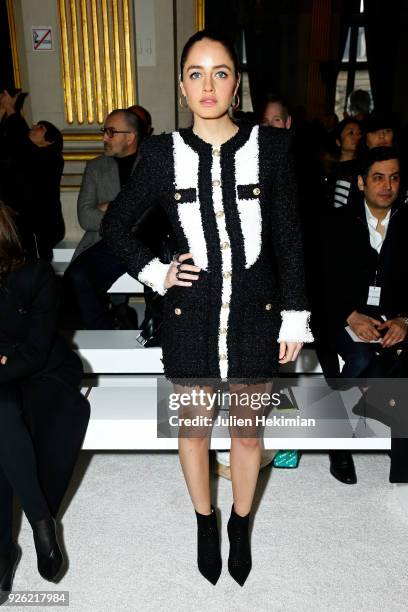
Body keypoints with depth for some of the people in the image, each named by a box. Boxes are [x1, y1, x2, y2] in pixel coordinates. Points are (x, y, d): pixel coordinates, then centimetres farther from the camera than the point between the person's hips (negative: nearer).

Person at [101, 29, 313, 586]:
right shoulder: (163, 153, -3)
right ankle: (205, 524, 44)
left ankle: (241, 526, 43)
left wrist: (294, 316, -1)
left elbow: (288, 238, -1)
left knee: (247, 430, 16)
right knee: (194, 427, 17)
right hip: (190, 315, 1)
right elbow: (115, 222, 9)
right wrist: (154, 272, -4)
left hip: (253, 314, 0)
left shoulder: (270, 146, -5)